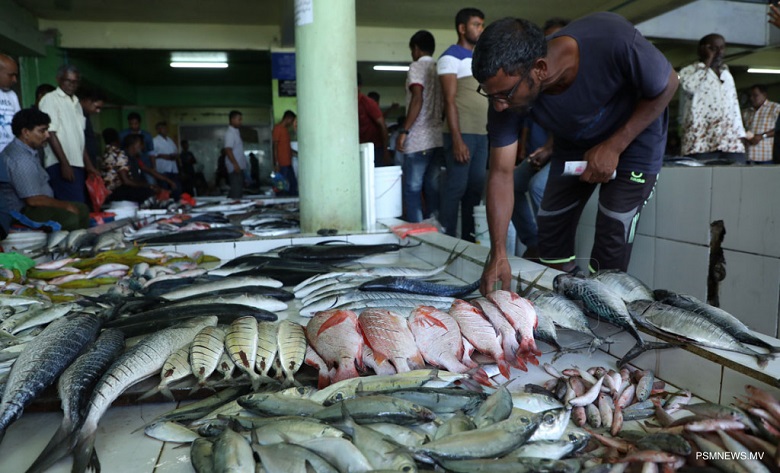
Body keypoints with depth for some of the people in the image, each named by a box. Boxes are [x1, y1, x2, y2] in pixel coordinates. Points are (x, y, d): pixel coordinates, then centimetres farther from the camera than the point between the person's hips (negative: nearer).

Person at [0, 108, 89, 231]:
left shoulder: (28, 151, 9)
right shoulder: (20, 159, -23)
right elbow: (33, 199, -25)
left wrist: (64, 204, 7)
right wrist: (66, 205, -14)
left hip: (33, 205, 11)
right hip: (23, 212, -11)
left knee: (82, 208, 6)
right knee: (70, 219, -28)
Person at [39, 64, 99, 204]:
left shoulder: (76, 102, 20)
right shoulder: (50, 99, -3)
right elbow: (50, 134, -10)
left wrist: (88, 163, 17)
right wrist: (64, 163, -15)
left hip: (78, 164, 8)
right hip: (61, 165, -7)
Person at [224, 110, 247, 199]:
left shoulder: (236, 132, 16)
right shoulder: (230, 133, -12)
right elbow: (228, 150, -21)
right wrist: (235, 164, -25)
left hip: (239, 166, 10)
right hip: (235, 167, -10)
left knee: (239, 190, 13)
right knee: (236, 191, -10)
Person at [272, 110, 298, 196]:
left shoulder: (286, 129, 16)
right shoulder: (277, 128, -11)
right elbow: (275, 147, -15)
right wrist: (276, 164, -19)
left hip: (288, 163, 9)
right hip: (281, 164, -9)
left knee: (293, 184, 11)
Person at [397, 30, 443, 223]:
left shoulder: (417, 66, -4)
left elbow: (418, 99, -18)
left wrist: (404, 131, -18)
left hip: (419, 139, -7)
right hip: (438, 138, 7)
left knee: (412, 189, -3)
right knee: (433, 188, 8)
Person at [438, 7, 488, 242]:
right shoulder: (450, 57, -3)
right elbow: (450, 101, -11)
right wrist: (457, 140, -19)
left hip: (482, 134, 7)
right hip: (462, 133, -7)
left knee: (476, 187, 7)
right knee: (456, 187, -7)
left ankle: (469, 237, 15)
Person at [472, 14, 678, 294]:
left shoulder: (613, 39, -38)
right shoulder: (506, 91, -28)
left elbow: (666, 85, -18)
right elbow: (501, 174, -25)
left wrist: (614, 147, -25)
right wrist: (498, 255, -30)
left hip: (634, 137, -3)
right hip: (574, 145, 4)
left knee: (612, 236, -13)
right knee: (550, 230, 3)